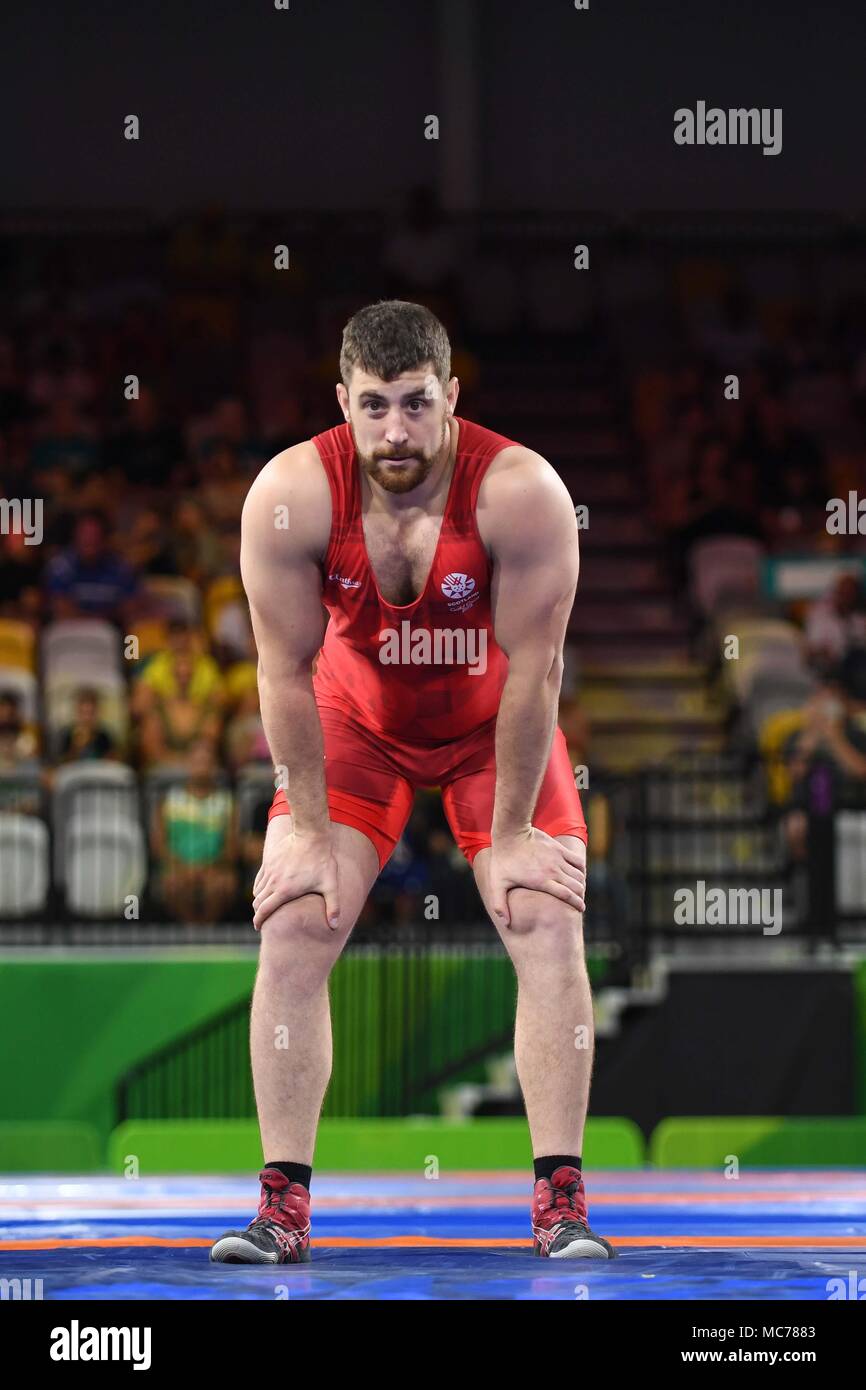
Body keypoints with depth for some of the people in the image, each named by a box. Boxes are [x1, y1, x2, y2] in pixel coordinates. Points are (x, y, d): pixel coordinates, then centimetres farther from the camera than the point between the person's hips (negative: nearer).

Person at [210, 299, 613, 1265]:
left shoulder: (521, 492, -31)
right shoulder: (290, 496, -28)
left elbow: (533, 669, -25)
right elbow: (287, 669, -19)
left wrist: (511, 834, -20)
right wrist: (307, 825, -15)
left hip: (496, 728, -1)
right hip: (354, 722, 1)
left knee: (549, 931, -13)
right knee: (291, 931, -11)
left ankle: (561, 1206, -8)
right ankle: (283, 1207, -7)